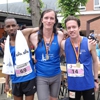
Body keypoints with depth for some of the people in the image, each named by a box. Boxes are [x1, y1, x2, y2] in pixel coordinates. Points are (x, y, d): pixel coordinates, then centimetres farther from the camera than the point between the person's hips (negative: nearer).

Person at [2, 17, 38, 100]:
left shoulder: (24, 34, -7)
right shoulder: (7, 43, 4)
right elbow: (7, 64, 8)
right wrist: (7, 82, 9)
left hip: (29, 78, -3)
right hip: (16, 80, 4)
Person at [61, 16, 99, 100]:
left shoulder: (89, 43, -11)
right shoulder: (64, 44, -8)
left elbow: (95, 61, 2)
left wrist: (96, 80, 5)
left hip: (88, 83, -1)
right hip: (72, 84, 1)